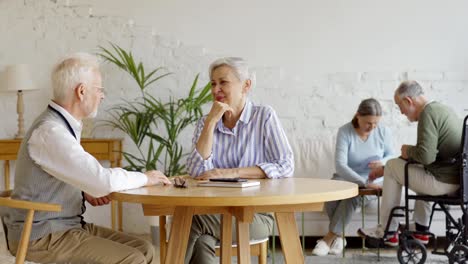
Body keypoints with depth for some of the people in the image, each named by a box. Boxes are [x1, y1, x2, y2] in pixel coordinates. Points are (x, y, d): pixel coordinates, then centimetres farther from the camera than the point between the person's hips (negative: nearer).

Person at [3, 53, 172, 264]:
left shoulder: (63, 126, 9)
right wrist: (144, 178, -12)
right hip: (42, 237, -9)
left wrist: (86, 191, 2)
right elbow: (103, 180, -29)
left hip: (66, 225, 9)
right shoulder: (50, 132, -22)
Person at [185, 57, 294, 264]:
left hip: (256, 213, -3)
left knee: (191, 221, -29)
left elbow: (285, 166, -13)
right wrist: (211, 122, -12)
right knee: (201, 243, -33)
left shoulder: (265, 117, -2)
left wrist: (231, 172, -19)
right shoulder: (205, 123, 8)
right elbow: (197, 172, -6)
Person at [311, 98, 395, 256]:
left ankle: (330, 237, -22)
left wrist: (383, 162, -17)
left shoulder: (384, 132, -5)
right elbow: (340, 165, -22)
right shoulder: (345, 132, -13)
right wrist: (364, 183, -34)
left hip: (372, 182, 0)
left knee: (353, 195, -35)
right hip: (345, 178, 0)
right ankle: (338, 236, -16)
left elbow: (391, 156, 10)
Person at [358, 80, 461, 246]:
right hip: (458, 178, 10)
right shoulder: (442, 109, 16)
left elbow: (425, 156, -27)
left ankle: (389, 232, 14)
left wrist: (408, 150, -3)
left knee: (393, 166, 5)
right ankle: (421, 231, 34)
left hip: (444, 181, -10)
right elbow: (427, 152, 25)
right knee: (420, 170, 35)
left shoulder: (428, 114, -16)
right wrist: (385, 170, 27)